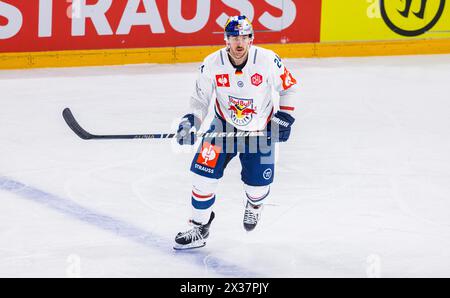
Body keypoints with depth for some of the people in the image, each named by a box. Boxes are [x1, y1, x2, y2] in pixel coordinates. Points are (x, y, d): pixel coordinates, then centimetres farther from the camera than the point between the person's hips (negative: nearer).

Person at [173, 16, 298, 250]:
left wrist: (284, 117, -13)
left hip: (260, 130, -1)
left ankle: (254, 204, 36)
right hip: (224, 125, 1)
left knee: (258, 184, -4)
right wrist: (191, 121, -22)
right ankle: (200, 227, 5)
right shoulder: (212, 64, -18)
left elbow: (289, 87, -5)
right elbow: (201, 97, -6)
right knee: (204, 173, -12)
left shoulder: (267, 61, -21)